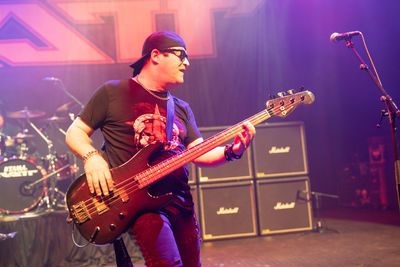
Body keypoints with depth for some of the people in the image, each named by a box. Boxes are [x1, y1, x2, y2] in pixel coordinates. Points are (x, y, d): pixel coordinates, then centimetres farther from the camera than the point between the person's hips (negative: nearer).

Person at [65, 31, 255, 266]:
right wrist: (92, 157, -16)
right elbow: (75, 132, 4)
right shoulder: (112, 93, 2)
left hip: (181, 202, 6)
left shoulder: (181, 108, 17)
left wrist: (231, 151, -8)